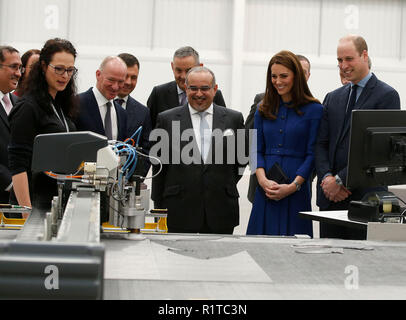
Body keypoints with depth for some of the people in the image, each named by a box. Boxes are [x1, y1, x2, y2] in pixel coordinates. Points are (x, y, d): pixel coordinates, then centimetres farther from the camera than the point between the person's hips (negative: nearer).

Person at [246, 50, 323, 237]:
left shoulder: (313, 110, 0)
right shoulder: (264, 110, 13)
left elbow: (312, 154, -3)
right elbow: (256, 150, 10)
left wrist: (293, 186, -14)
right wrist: (263, 180, -8)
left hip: (296, 192, -3)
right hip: (265, 192, 3)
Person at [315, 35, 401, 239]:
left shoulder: (387, 96, -3)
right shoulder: (333, 98, 17)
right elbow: (321, 144, 13)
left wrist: (340, 179, -13)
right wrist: (326, 177, -6)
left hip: (365, 197, -5)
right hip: (330, 196, 5)